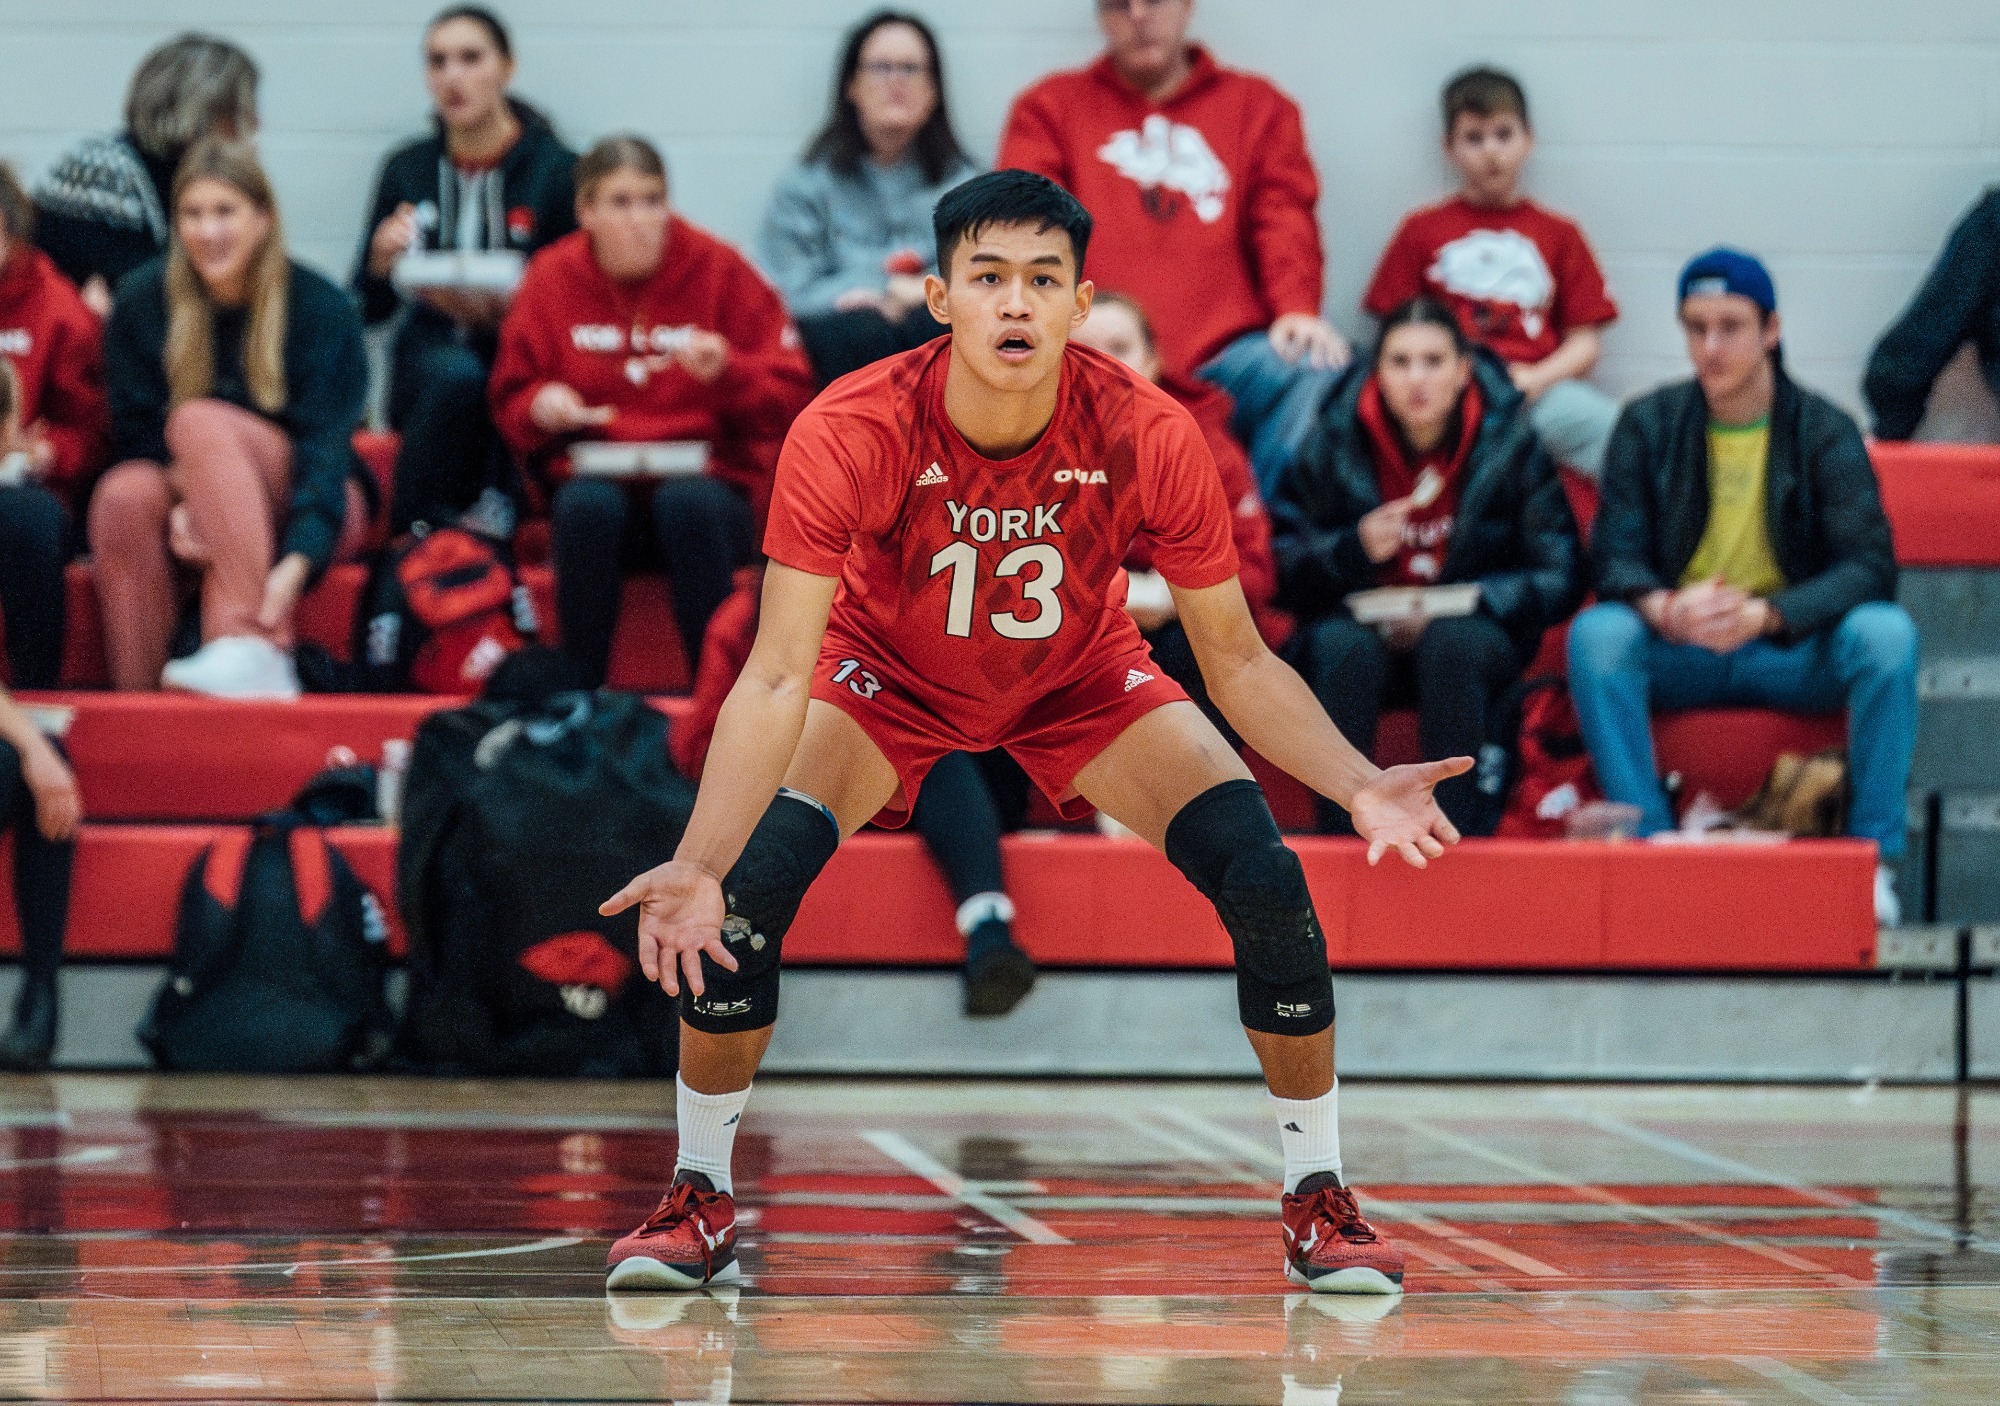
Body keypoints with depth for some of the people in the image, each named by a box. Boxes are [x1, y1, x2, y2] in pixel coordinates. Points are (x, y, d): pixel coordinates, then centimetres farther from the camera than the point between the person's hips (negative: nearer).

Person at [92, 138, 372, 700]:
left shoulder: (320, 308, -10)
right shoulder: (142, 301, -2)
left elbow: (326, 446, -20)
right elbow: (137, 439, -2)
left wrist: (297, 562, -37)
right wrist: (182, 506, -24)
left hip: (306, 514, -2)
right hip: (190, 505, 2)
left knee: (199, 422, -32)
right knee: (126, 494, -33)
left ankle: (252, 649, -48)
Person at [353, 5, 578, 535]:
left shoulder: (557, 169, -2)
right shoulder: (407, 169, 7)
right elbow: (368, 309, 10)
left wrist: (498, 311, -19)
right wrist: (382, 263, -12)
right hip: (431, 352, 1)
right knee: (455, 374, -34)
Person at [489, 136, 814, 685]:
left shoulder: (720, 269, 0)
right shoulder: (551, 278, 5)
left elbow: (788, 403, -1)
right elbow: (511, 405, 11)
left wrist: (727, 371, -19)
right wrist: (541, 407, -11)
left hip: (705, 480, -1)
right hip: (596, 477, 1)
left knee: (688, 503, -35)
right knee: (588, 506, -33)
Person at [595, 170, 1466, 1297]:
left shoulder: (1150, 438, -30)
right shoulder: (849, 434, -34)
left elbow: (1238, 661, -18)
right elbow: (779, 677, -34)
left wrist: (1361, 785, -34)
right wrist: (697, 863, -47)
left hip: (1082, 679, 1)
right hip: (888, 675, -1)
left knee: (1266, 879, -18)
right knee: (748, 886, -24)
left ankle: (1320, 1198, 2)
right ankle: (700, 1199, -2)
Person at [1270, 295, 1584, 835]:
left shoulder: (1510, 442, -8)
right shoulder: (1337, 441, -6)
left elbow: (1559, 580, -7)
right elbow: (1284, 568, -3)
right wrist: (1353, 551, -23)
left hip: (1473, 635, 0)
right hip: (1366, 629, 0)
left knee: (1450, 642, -35)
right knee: (1345, 648, -33)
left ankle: (1455, 831, -29)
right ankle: (1339, 837, -29)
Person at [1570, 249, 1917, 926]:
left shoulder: (1824, 431, -2)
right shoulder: (1648, 425, 2)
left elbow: (1870, 566, -12)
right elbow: (1614, 555, -4)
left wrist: (1764, 613, -30)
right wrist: (1664, 609, -29)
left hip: (1793, 652, -1)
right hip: (1676, 650, 1)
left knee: (1886, 634, -31)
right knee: (1596, 635, -30)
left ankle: (1873, 858, -22)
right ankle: (1648, 843, -27)